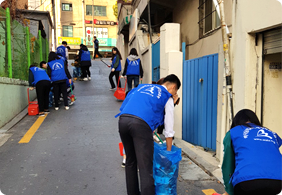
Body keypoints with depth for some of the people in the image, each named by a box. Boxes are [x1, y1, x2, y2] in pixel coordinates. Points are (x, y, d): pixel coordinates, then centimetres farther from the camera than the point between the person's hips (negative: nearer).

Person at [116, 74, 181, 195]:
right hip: (141, 123, -6)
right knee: (145, 167, 0)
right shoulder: (167, 97, 17)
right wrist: (169, 152, 28)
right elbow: (169, 130, 17)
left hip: (123, 120, 6)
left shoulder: (142, 86, 31)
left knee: (130, 162, 23)